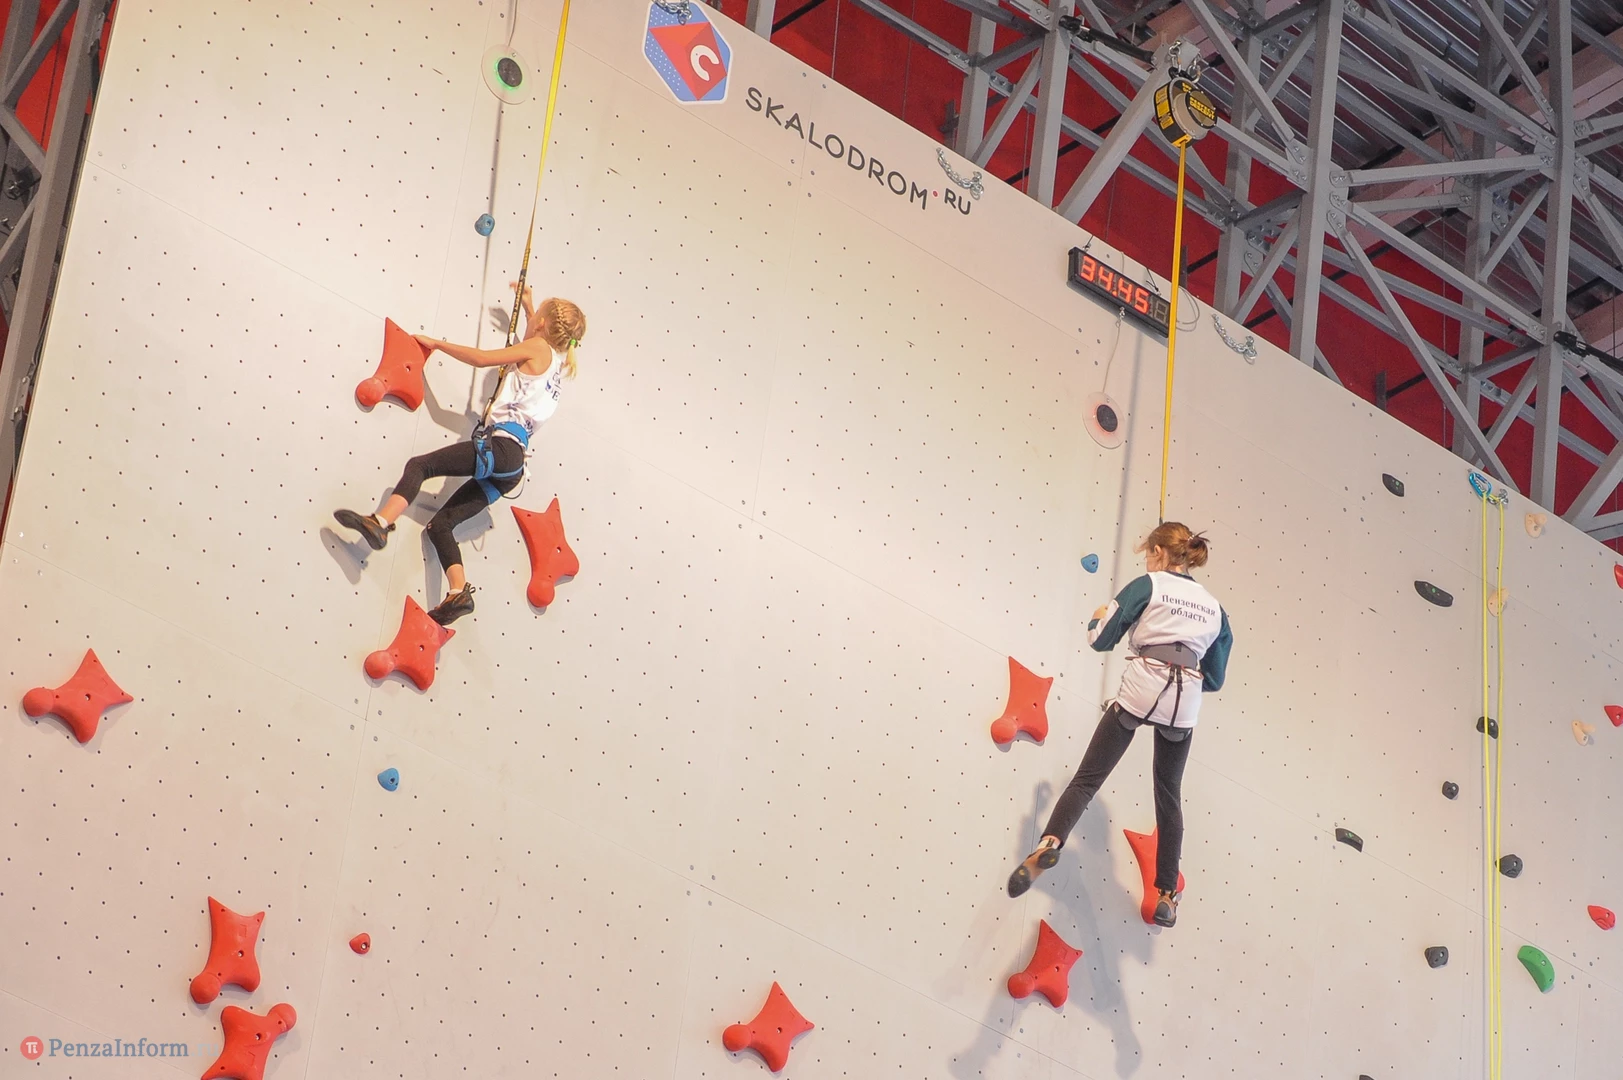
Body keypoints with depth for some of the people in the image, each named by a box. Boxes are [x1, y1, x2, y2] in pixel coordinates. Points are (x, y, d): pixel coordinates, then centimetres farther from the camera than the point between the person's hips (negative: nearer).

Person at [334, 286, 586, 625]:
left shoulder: (538, 348, 2)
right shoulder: (557, 364, 25)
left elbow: (480, 358, -2)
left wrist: (436, 343, 9)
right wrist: (527, 306, 56)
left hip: (500, 446, -9)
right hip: (513, 467, 9)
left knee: (419, 465, -14)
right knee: (440, 525, 4)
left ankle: (380, 523, -31)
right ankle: (458, 592, -11)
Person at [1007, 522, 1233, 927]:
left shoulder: (1147, 586, 5)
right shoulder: (1214, 607, 18)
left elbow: (1101, 639, 4)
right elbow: (1214, 678, 19)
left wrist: (1098, 619, 25)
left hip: (1139, 693, -4)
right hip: (1184, 707, 4)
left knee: (1087, 778, -5)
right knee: (1169, 796, 16)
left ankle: (1050, 842, -30)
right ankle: (1167, 894, 15)